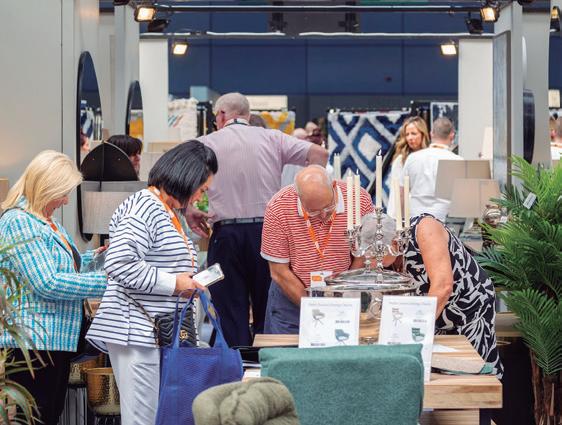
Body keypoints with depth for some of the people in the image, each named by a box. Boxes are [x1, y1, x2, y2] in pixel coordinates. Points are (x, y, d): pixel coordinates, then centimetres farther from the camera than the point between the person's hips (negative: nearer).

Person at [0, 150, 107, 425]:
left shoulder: (46, 221, 16)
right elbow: (47, 284, -22)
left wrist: (94, 257, 15)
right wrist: (105, 281, -18)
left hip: (56, 339, 10)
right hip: (34, 342, -10)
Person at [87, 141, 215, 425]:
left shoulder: (167, 212, 20)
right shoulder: (144, 209, -13)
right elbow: (119, 264, -23)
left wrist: (188, 281, 15)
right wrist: (172, 283, -17)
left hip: (159, 333, 10)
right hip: (137, 330, -10)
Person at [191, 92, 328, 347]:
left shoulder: (207, 143, 4)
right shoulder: (272, 138, 8)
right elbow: (318, 154, 0)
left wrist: (188, 212, 4)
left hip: (226, 233, -1)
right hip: (268, 230, 2)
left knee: (231, 315, 3)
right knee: (267, 313, 10)